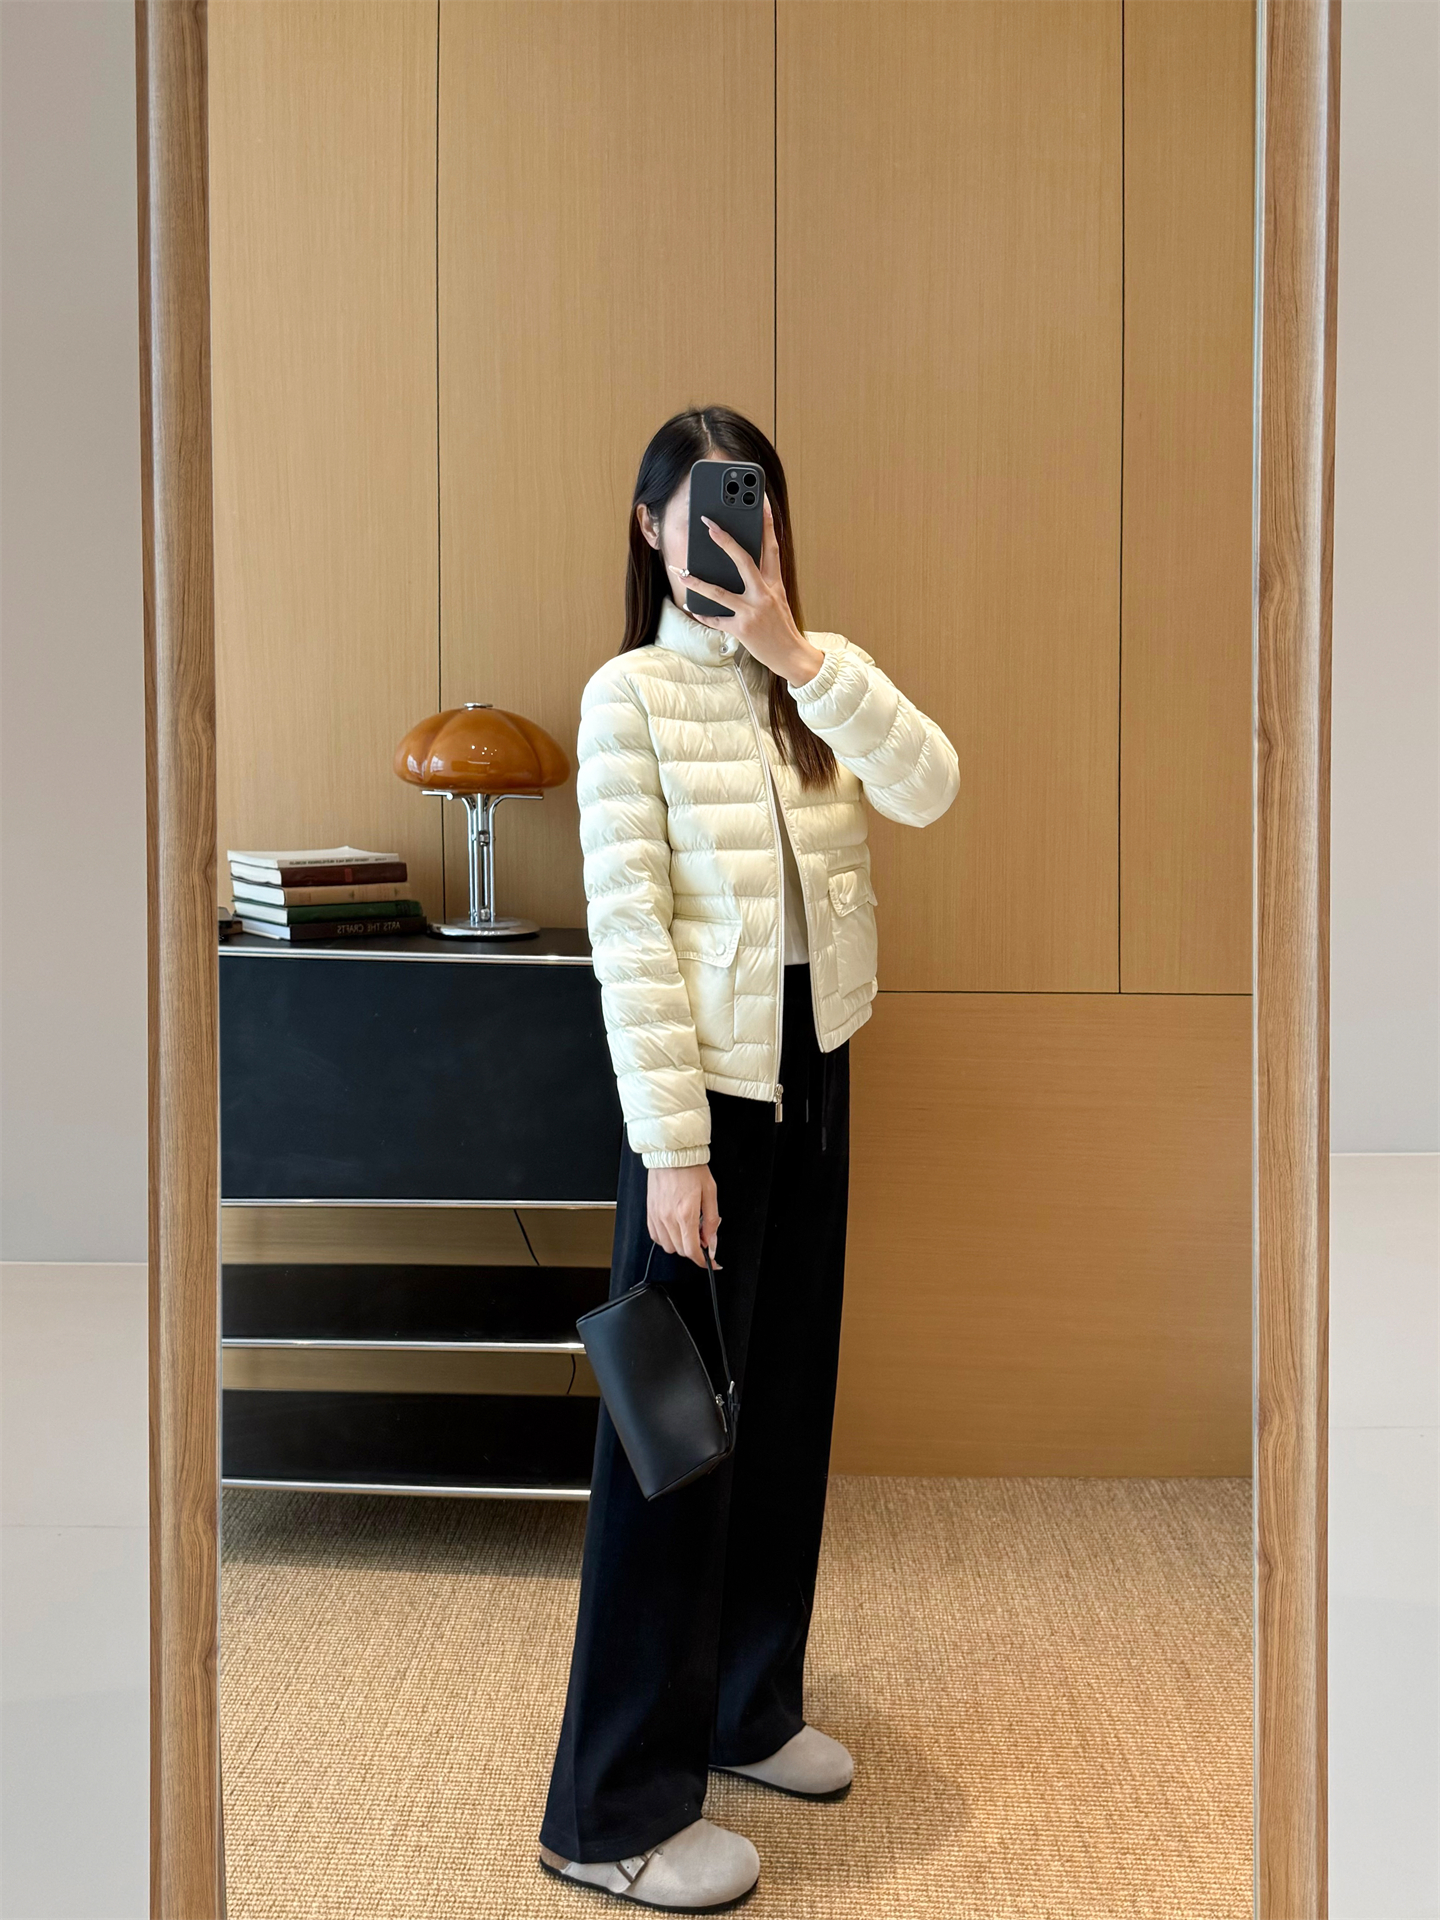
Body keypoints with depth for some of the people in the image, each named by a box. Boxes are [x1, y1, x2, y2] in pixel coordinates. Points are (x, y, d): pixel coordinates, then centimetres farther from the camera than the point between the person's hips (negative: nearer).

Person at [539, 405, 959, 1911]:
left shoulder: (821, 675, 6)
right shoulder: (631, 694, -10)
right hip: (704, 1081, -6)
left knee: (787, 1402, 15)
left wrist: (797, 648, -20)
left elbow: (928, 789, -12)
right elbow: (628, 927, -15)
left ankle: (746, 1705, 34)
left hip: (815, 1065, 6)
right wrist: (672, 1146, -19)